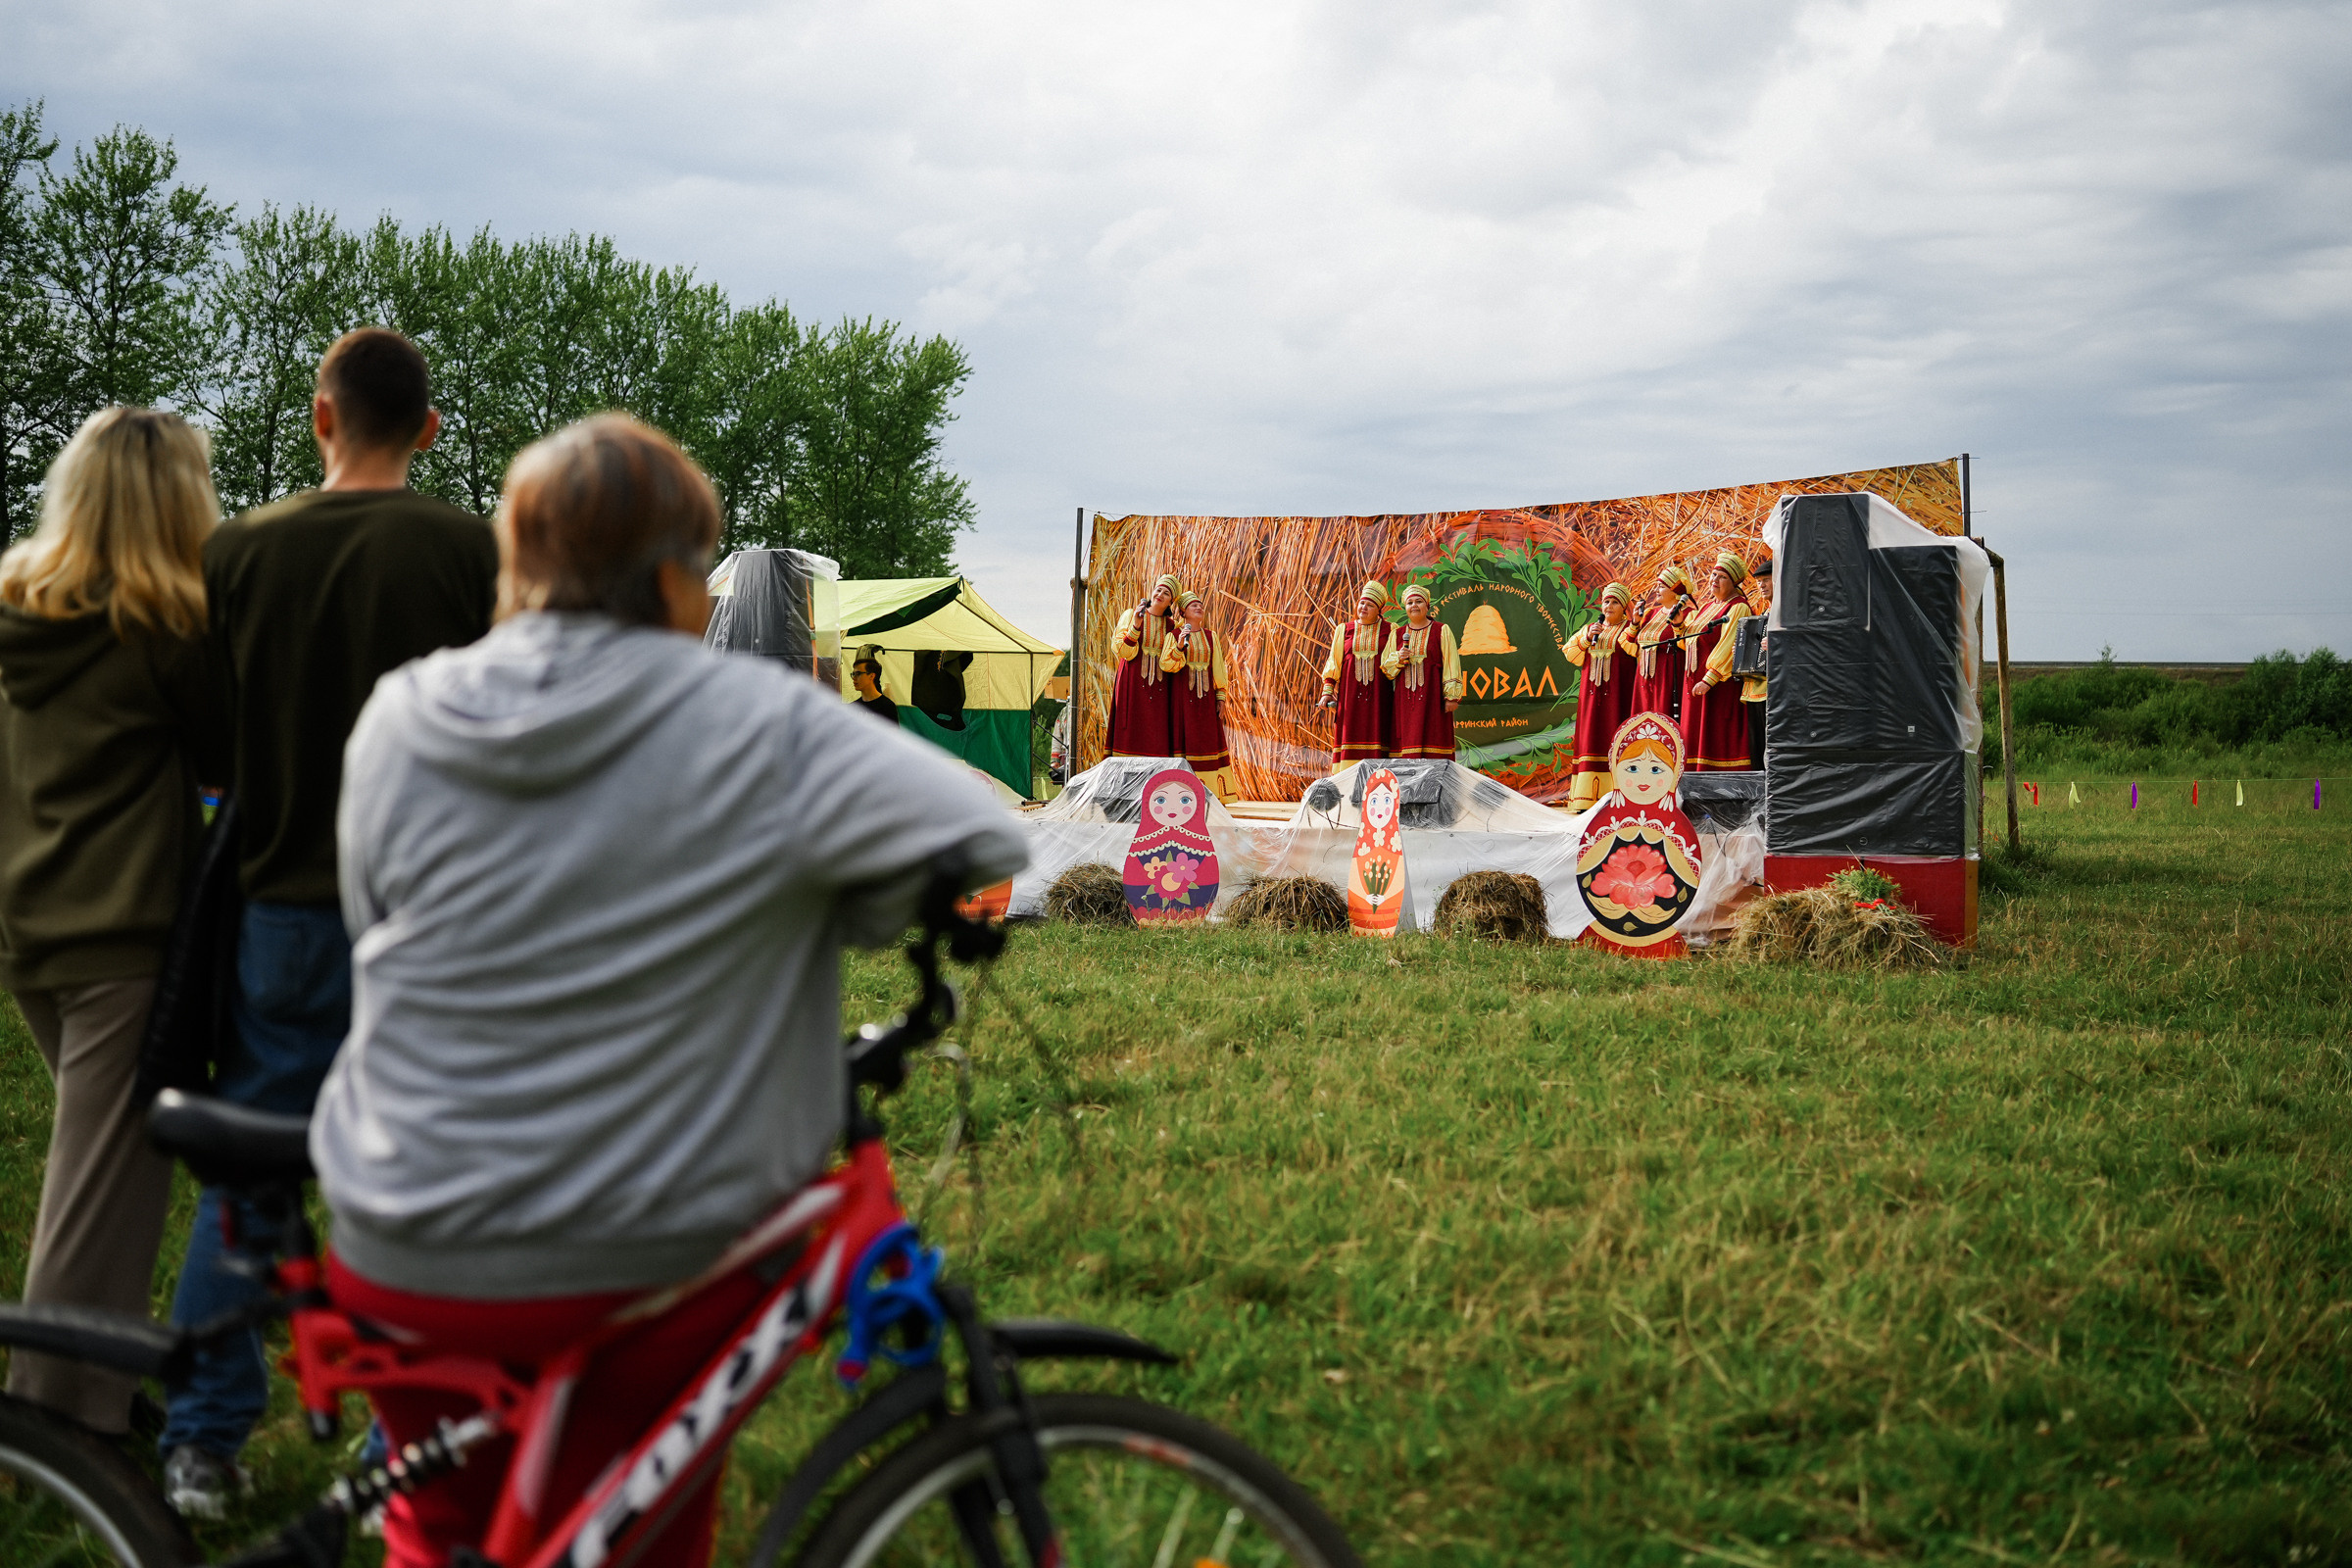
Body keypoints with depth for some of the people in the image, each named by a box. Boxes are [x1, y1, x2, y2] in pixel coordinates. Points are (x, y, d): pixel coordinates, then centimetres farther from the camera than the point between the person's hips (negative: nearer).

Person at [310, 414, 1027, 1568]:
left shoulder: (399, 721, -4)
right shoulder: (756, 726, -15)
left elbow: (375, 923, 6)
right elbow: (981, 838, -19)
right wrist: (853, 908, 0)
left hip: (409, 1256, 3)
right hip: (653, 1262, -2)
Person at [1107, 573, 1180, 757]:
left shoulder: (1171, 625, 12)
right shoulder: (1130, 615, 3)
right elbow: (1123, 651, -6)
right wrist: (1135, 625, -16)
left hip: (1158, 685, 3)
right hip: (1133, 683, -3)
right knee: (1132, 733, -8)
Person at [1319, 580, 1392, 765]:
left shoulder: (1389, 630, 9)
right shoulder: (1344, 630, 13)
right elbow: (1333, 663, 11)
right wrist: (1327, 691, 3)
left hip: (1377, 693, -1)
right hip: (1350, 693, 1)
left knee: (1375, 735, -8)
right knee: (1349, 736, -5)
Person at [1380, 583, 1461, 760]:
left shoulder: (1441, 630, 5)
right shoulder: (1397, 634, 15)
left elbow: (1451, 664, -1)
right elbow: (1385, 667, 13)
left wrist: (1452, 696, -9)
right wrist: (1398, 658, -8)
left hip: (1432, 696, -3)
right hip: (1404, 697, 3)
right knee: (1406, 741, -4)